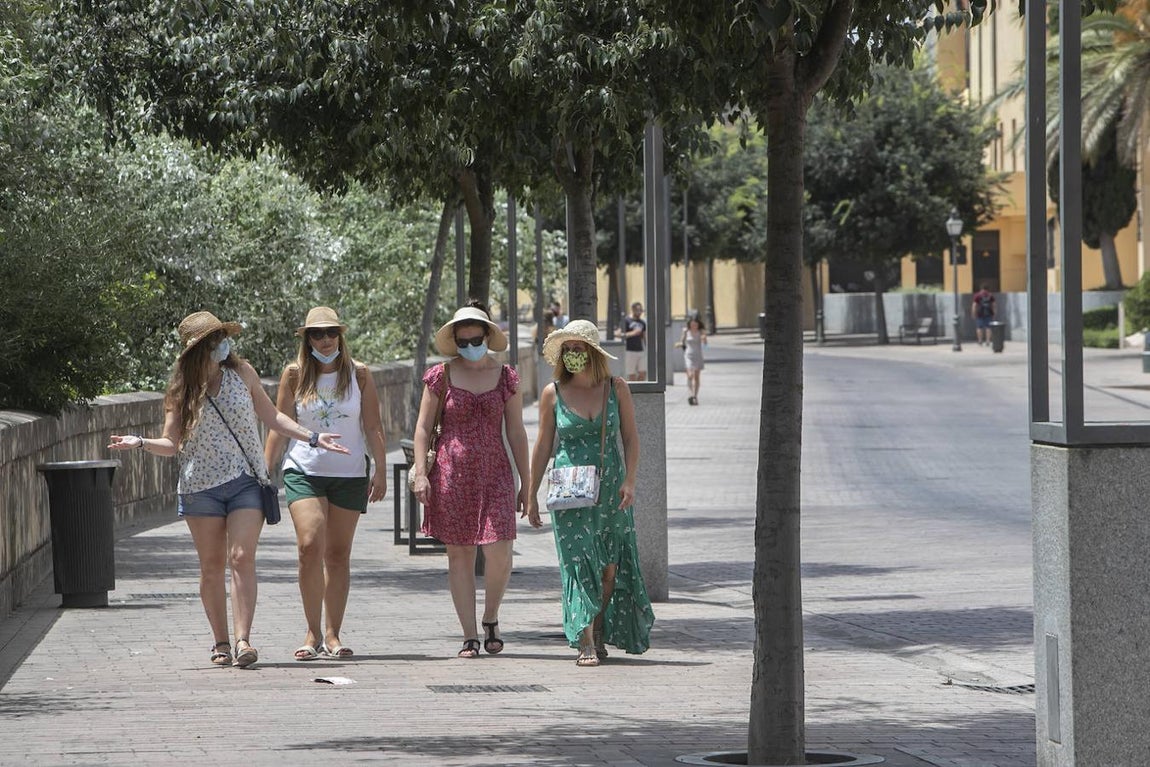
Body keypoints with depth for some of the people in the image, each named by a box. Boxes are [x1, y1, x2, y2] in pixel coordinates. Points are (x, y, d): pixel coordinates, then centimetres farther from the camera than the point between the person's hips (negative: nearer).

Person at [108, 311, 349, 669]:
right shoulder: (182, 389, 1)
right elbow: (171, 444, 0)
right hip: (201, 486, 0)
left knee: (242, 558, -13)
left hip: (246, 481, 0)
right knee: (211, 566, 3)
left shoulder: (241, 373, 4)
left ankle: (242, 640, -19)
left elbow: (270, 416, 15)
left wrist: (312, 437, 10)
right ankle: (220, 643, 12)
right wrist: (140, 443, -18)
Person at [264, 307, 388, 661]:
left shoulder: (358, 374, 3)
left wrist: (380, 470, -2)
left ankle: (332, 635, 11)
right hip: (304, 472, -1)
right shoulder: (294, 375, 2)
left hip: (349, 473, 1)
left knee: (338, 555, 4)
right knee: (310, 546, -16)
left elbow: (373, 427, 4)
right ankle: (313, 633, -8)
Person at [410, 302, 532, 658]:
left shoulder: (506, 377, 6)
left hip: (495, 473, 0)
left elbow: (516, 432, 9)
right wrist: (420, 472, -5)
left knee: (499, 551, -12)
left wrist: (525, 482, 8)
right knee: (459, 554, 1)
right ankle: (470, 636, 7)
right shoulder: (442, 376, 3)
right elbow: (423, 428, 5)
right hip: (451, 474, 0)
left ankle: (491, 618, 14)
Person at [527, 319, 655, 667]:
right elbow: (543, 446, 4)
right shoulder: (553, 393, 0)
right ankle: (585, 644, -11)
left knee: (610, 566, 5)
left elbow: (631, 438, 3)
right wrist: (531, 495, 5)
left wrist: (629, 480, -10)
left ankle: (599, 634, 24)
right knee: (580, 563, -9)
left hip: (610, 488, 2)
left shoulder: (616, 389, 2)